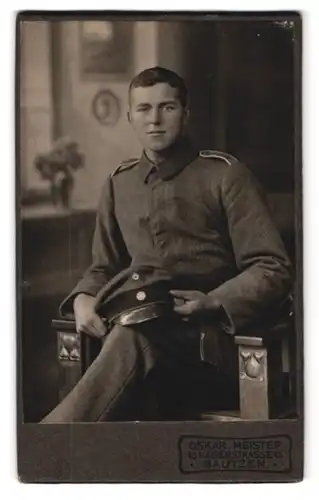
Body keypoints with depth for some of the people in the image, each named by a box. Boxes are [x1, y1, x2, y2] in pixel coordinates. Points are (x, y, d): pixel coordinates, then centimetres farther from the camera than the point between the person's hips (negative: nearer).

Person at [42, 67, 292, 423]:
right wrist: (84, 298, 2)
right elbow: (105, 268, 26)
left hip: (208, 336, -4)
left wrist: (213, 303, -19)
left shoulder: (226, 175, 2)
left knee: (134, 336, -36)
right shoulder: (119, 183, 17)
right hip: (141, 326, 4)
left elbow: (273, 269, -2)